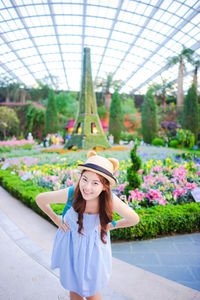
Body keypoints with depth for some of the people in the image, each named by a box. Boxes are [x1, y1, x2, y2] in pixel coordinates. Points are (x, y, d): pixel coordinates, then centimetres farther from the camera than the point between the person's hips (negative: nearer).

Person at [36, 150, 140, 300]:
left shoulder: (111, 200, -30)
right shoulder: (70, 193, -31)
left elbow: (134, 219, -12)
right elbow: (40, 199, -12)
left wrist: (110, 225, -8)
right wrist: (55, 218, -6)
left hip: (94, 248, 0)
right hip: (70, 245, 1)